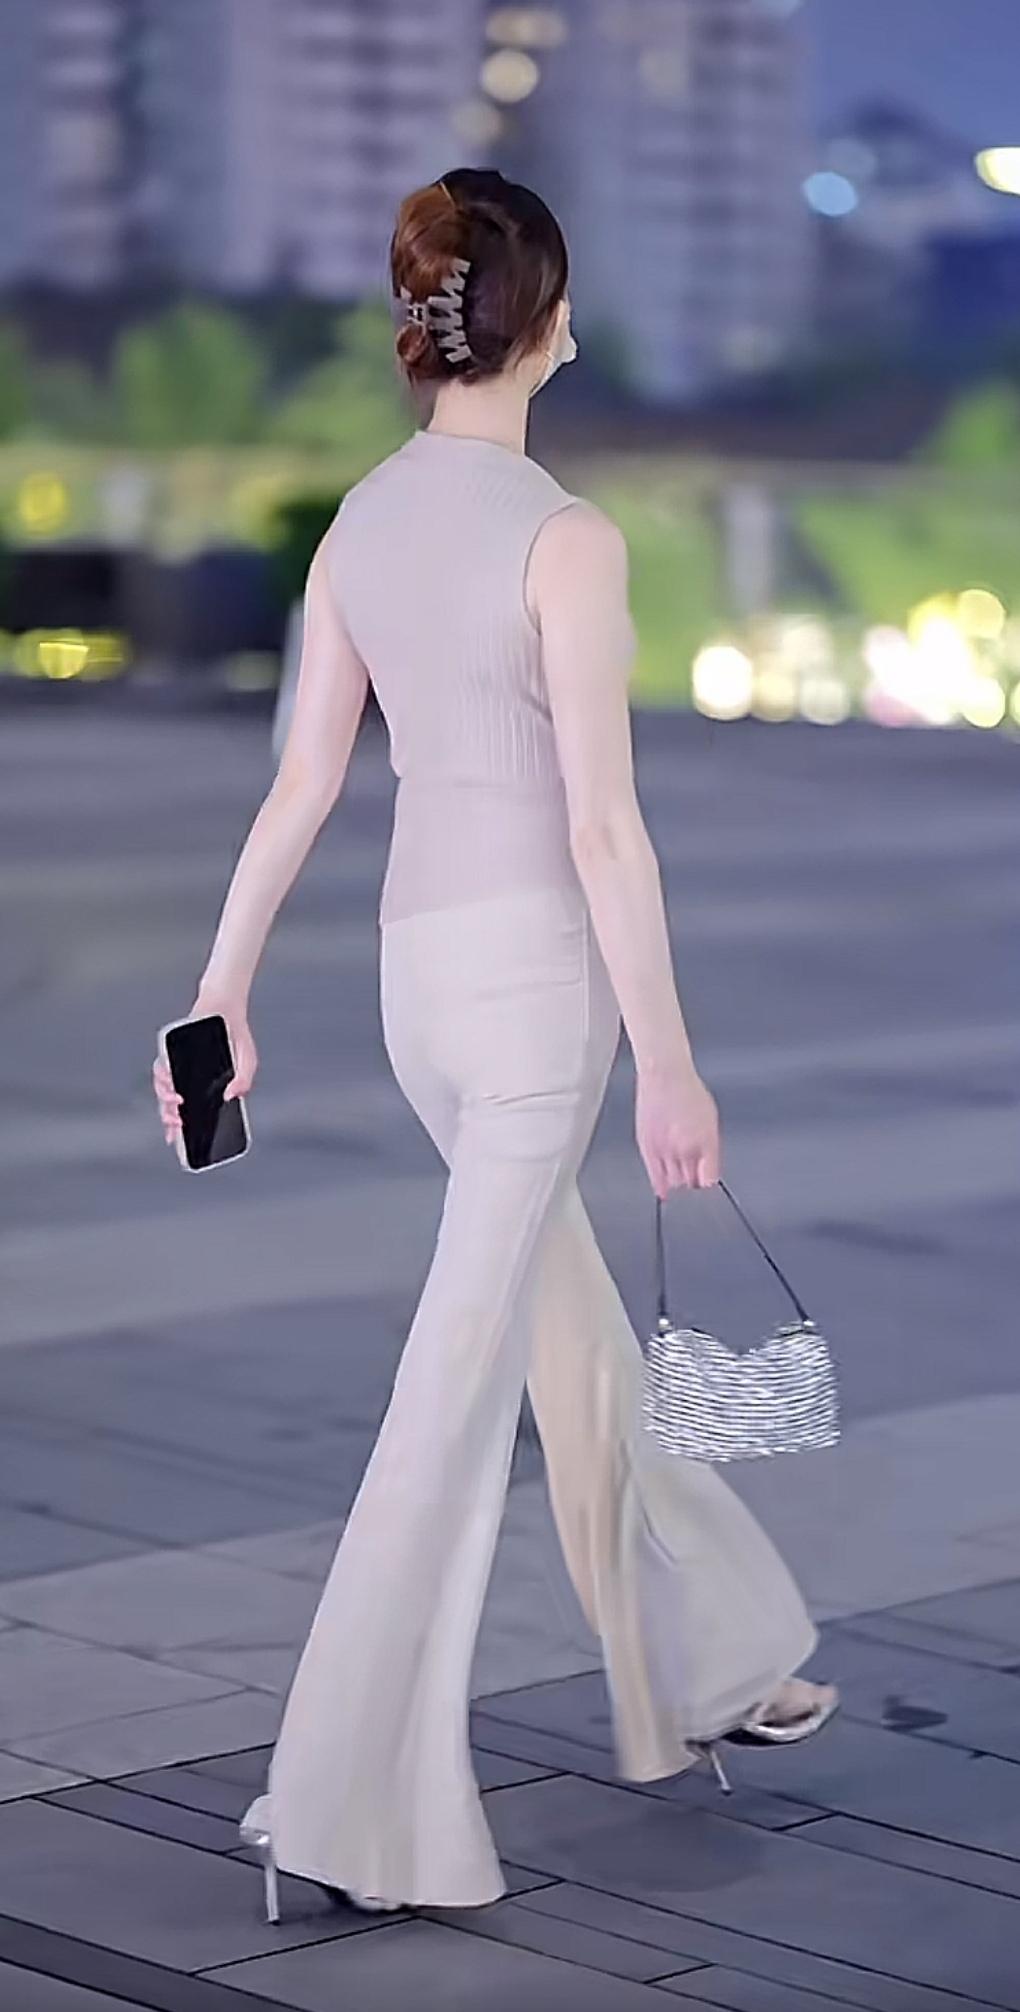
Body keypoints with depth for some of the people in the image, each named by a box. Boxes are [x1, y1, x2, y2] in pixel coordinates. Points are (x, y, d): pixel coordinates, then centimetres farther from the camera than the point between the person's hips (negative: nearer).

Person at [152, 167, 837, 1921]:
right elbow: (603, 824, -17)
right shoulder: (567, 540, -16)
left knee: (574, 1326, 20)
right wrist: (668, 1059, -12)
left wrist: (221, 995, 9)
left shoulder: (357, 525, 4)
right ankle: (348, 1798, -2)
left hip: (416, 959, 8)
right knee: (463, 1379, -4)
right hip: (536, 961, -8)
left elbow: (301, 786, 5)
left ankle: (710, 1661, 37)